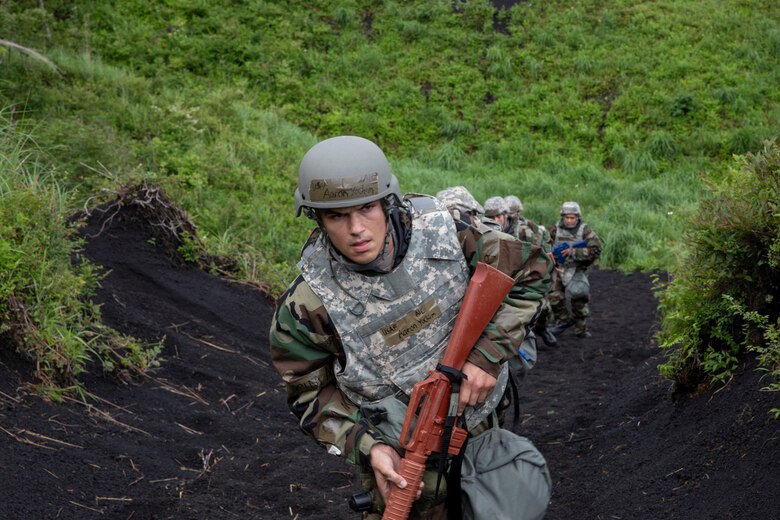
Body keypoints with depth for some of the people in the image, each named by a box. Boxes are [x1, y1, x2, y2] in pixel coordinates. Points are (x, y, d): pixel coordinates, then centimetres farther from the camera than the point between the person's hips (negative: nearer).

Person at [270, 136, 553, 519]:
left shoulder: (444, 235, -19)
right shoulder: (307, 305, -22)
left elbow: (531, 270, -7)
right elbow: (311, 392, -9)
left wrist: (488, 355, -16)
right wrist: (366, 448, -24)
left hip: (476, 421, 3)